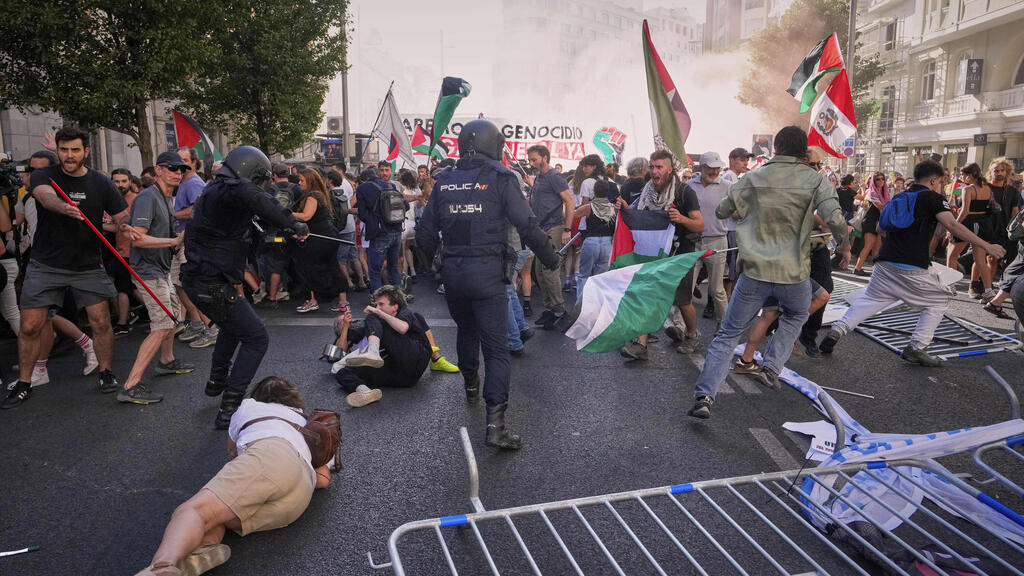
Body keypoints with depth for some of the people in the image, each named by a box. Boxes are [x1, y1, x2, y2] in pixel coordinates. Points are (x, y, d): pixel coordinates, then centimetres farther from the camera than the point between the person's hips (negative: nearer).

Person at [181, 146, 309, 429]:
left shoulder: (213, 189, 15)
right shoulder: (233, 189, -18)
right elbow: (259, 201, -40)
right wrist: (296, 225, -30)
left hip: (197, 278, 11)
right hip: (214, 285, -11)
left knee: (233, 324, 34)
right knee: (256, 339, -4)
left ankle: (216, 381, 50)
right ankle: (229, 410, -6)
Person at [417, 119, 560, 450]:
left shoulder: (444, 181, 6)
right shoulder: (500, 178, -6)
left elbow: (425, 232, 10)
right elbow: (527, 226, -11)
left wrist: (433, 259, 28)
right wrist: (551, 259, 2)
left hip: (452, 271, 5)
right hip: (487, 272, -5)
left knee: (466, 329, 28)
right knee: (496, 346, -3)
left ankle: (471, 384, 50)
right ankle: (495, 422, -11)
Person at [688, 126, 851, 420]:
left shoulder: (753, 178, 1)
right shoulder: (816, 180, -4)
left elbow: (722, 212, 9)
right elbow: (835, 219, -14)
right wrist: (844, 247, 4)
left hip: (754, 271, 1)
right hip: (794, 273, 0)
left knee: (728, 334, 7)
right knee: (795, 315, 33)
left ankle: (704, 396, -6)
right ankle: (771, 367, 18)